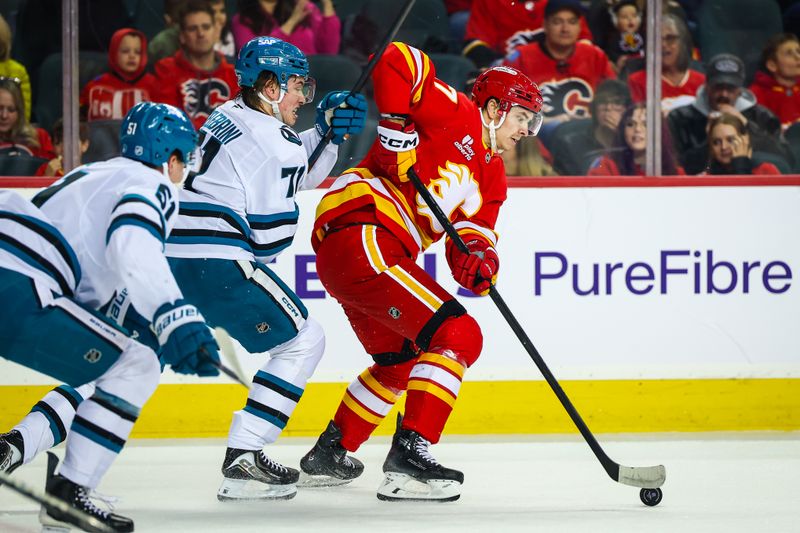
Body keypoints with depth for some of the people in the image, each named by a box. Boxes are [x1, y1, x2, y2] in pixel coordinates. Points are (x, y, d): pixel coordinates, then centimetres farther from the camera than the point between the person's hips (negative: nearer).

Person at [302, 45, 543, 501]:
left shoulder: (491, 177, 22)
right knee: (457, 336, -15)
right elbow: (395, 62, -12)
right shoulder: (458, 114, -3)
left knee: (401, 358, 28)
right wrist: (398, 130, -18)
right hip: (361, 235, -11)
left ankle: (331, 452, 37)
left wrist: (479, 261, -13)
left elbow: (473, 234, 10)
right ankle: (409, 454, -20)